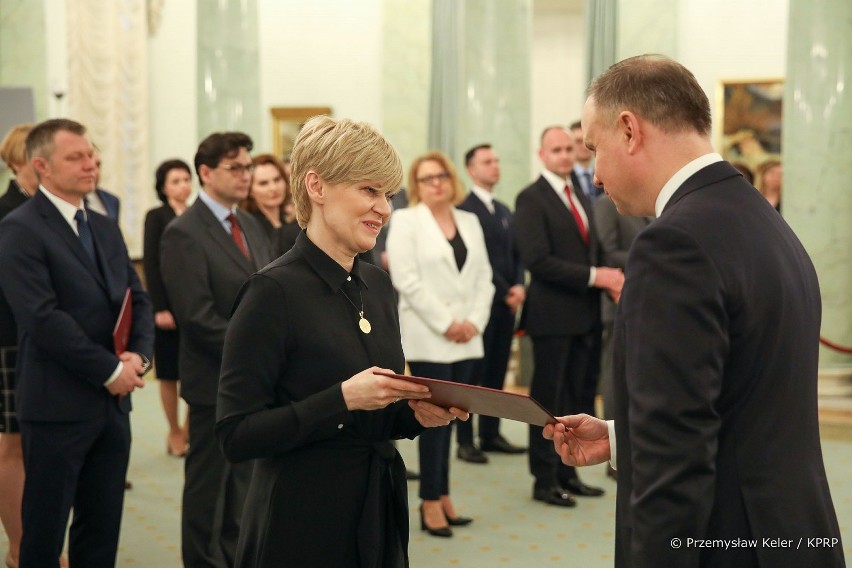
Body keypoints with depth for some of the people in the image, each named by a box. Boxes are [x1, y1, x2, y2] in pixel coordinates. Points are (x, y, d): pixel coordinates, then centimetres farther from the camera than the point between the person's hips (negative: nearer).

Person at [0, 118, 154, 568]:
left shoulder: (105, 228, 14)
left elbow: (138, 299, 13)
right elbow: (43, 317, -19)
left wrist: (139, 355, -6)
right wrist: (110, 370, -16)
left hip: (113, 403, 7)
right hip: (58, 405, -7)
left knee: (103, 530, 13)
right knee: (44, 530, 6)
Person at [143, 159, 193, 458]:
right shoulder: (156, 217, -1)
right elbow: (150, 264, -6)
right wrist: (159, 308, -12)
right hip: (169, 306, -3)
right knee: (170, 373, 5)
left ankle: (190, 428, 14)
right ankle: (175, 432, 16)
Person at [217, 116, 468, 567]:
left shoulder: (376, 284, 7)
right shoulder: (273, 291, -14)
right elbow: (236, 435, -17)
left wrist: (415, 413, -5)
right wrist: (343, 398, -24)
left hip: (381, 513, 7)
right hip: (302, 528, -6)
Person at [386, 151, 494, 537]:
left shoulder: (470, 222, 15)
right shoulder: (405, 221, -1)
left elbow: (483, 277, 12)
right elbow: (406, 280, -11)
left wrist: (475, 321, -3)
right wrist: (445, 324, -13)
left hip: (466, 339, 5)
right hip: (427, 338, -5)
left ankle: (442, 495, 16)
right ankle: (431, 502, 4)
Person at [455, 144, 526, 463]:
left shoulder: (504, 211, 18)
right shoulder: (464, 208, -8)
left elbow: (515, 254, 17)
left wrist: (519, 286, -1)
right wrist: (504, 292, -12)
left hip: (507, 303, 7)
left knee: (497, 372, 10)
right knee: (473, 373, -2)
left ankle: (491, 434, 18)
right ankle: (465, 441, 3)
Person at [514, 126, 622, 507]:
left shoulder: (581, 197, 16)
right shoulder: (531, 199, -9)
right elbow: (537, 260, -18)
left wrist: (609, 279, -2)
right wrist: (594, 276, -19)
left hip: (585, 314, 7)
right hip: (553, 314, -7)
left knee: (576, 398, 12)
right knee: (548, 399, 2)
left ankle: (567, 472, 23)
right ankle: (545, 479, 12)